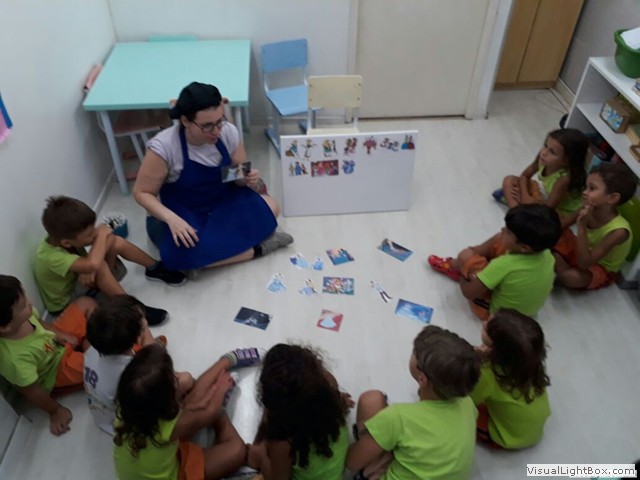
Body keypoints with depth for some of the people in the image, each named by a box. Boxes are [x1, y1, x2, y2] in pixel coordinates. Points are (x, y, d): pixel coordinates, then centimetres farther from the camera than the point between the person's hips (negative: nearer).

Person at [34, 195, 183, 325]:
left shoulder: (61, 235, -18)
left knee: (116, 242, -11)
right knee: (99, 266, -37)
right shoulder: (51, 257, -39)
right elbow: (93, 264, -54)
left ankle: (155, 269, 6)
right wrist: (101, 234, -36)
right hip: (67, 303, -8)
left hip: (78, 280, 8)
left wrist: (89, 269, -32)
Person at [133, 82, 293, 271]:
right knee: (181, 253, -35)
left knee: (270, 207, -19)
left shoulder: (228, 132, -13)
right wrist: (171, 219, -31)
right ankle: (256, 248, -17)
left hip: (222, 203, 4)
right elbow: (142, 192, -14)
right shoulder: (163, 147, -24)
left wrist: (249, 180, -24)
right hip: (182, 213, -3)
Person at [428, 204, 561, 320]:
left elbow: (468, 292, -26)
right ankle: (455, 264, 19)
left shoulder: (504, 266, -38)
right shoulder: (546, 253, -19)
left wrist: (462, 275, -4)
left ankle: (452, 267, 25)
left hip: (495, 312, -6)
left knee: (465, 256, -10)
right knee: (499, 240, 1)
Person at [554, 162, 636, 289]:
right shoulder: (590, 209, -20)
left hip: (600, 269, -5)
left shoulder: (618, 230, -34)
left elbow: (583, 264, -37)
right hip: (580, 250, 5)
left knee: (572, 277, -35)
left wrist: (582, 227, -42)